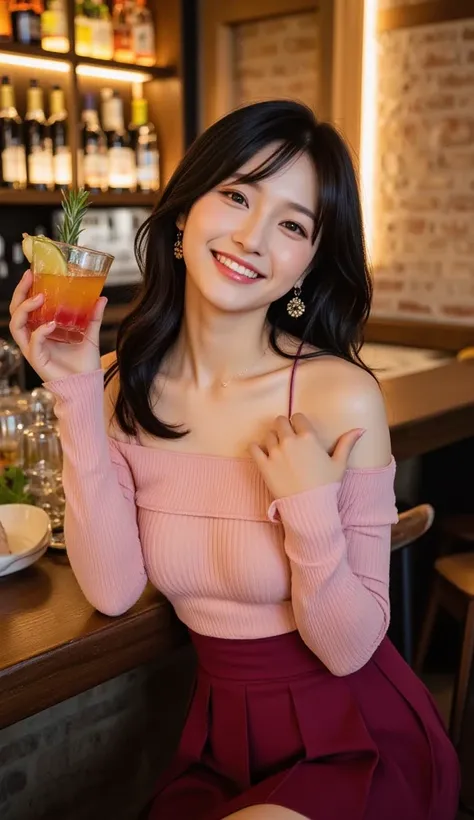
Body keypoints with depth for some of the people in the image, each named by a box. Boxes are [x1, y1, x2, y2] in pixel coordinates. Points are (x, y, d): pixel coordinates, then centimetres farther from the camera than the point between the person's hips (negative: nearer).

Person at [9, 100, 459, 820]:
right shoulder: (128, 387, -7)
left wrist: (310, 512, -31)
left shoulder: (341, 396, -21)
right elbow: (113, 589, -13)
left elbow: (348, 649, -14)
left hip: (357, 744, -3)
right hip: (220, 741, 4)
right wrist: (78, 400, -18)